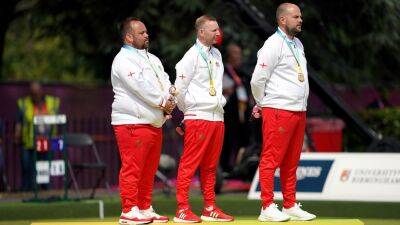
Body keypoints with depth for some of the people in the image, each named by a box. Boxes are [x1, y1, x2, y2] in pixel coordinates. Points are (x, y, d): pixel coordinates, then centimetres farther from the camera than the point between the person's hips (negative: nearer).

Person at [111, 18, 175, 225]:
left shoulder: (152, 59, 20)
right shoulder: (123, 60, -8)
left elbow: (164, 81, 12)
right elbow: (141, 86, -17)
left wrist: (169, 101, -8)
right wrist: (163, 103, -11)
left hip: (154, 122, 9)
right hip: (132, 122, -9)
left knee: (149, 170, 12)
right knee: (132, 168, -9)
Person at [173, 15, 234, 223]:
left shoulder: (216, 54, 16)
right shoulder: (192, 55, -9)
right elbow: (180, 87, -8)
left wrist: (221, 101, 14)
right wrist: (187, 110, 2)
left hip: (217, 116, 8)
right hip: (198, 117, -8)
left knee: (210, 165, 11)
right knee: (189, 163, -6)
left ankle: (210, 208, 16)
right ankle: (182, 209, -5)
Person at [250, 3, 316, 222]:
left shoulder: (298, 45, 17)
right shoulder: (274, 45, -10)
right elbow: (257, 80, -12)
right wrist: (263, 104, 2)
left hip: (299, 111, 8)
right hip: (278, 111, -8)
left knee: (291, 161, 11)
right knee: (271, 160, -5)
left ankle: (290, 206, 15)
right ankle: (268, 208, -4)